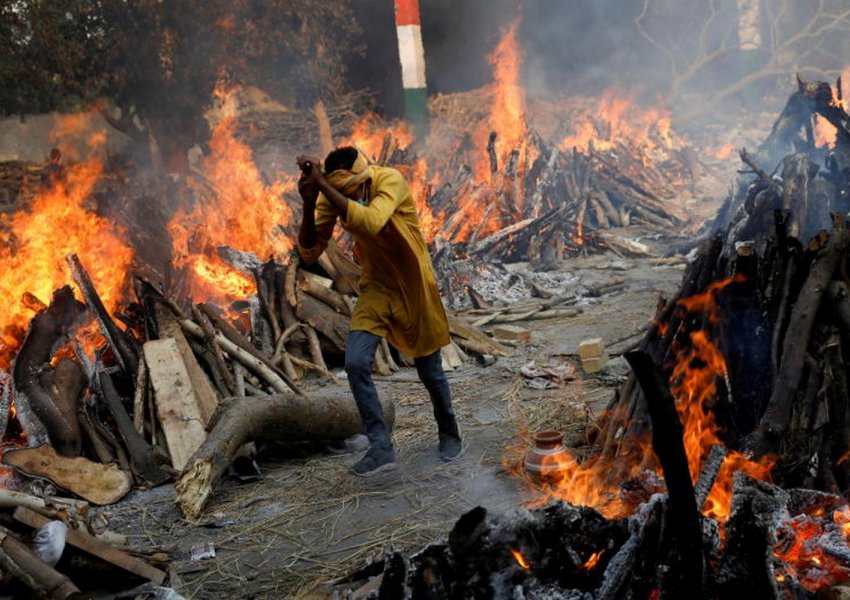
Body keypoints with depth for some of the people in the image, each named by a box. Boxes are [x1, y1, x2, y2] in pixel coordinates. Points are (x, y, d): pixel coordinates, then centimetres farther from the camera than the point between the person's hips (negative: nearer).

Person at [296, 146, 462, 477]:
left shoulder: (391, 181, -27)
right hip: (377, 286, 4)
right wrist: (309, 204, -29)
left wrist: (321, 184, -44)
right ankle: (381, 448, -2)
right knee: (356, 363, -13)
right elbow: (310, 252, -13)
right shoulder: (332, 196, -13)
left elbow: (370, 223, -46)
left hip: (414, 285, -3)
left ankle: (449, 432, 36)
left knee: (430, 372, 9)